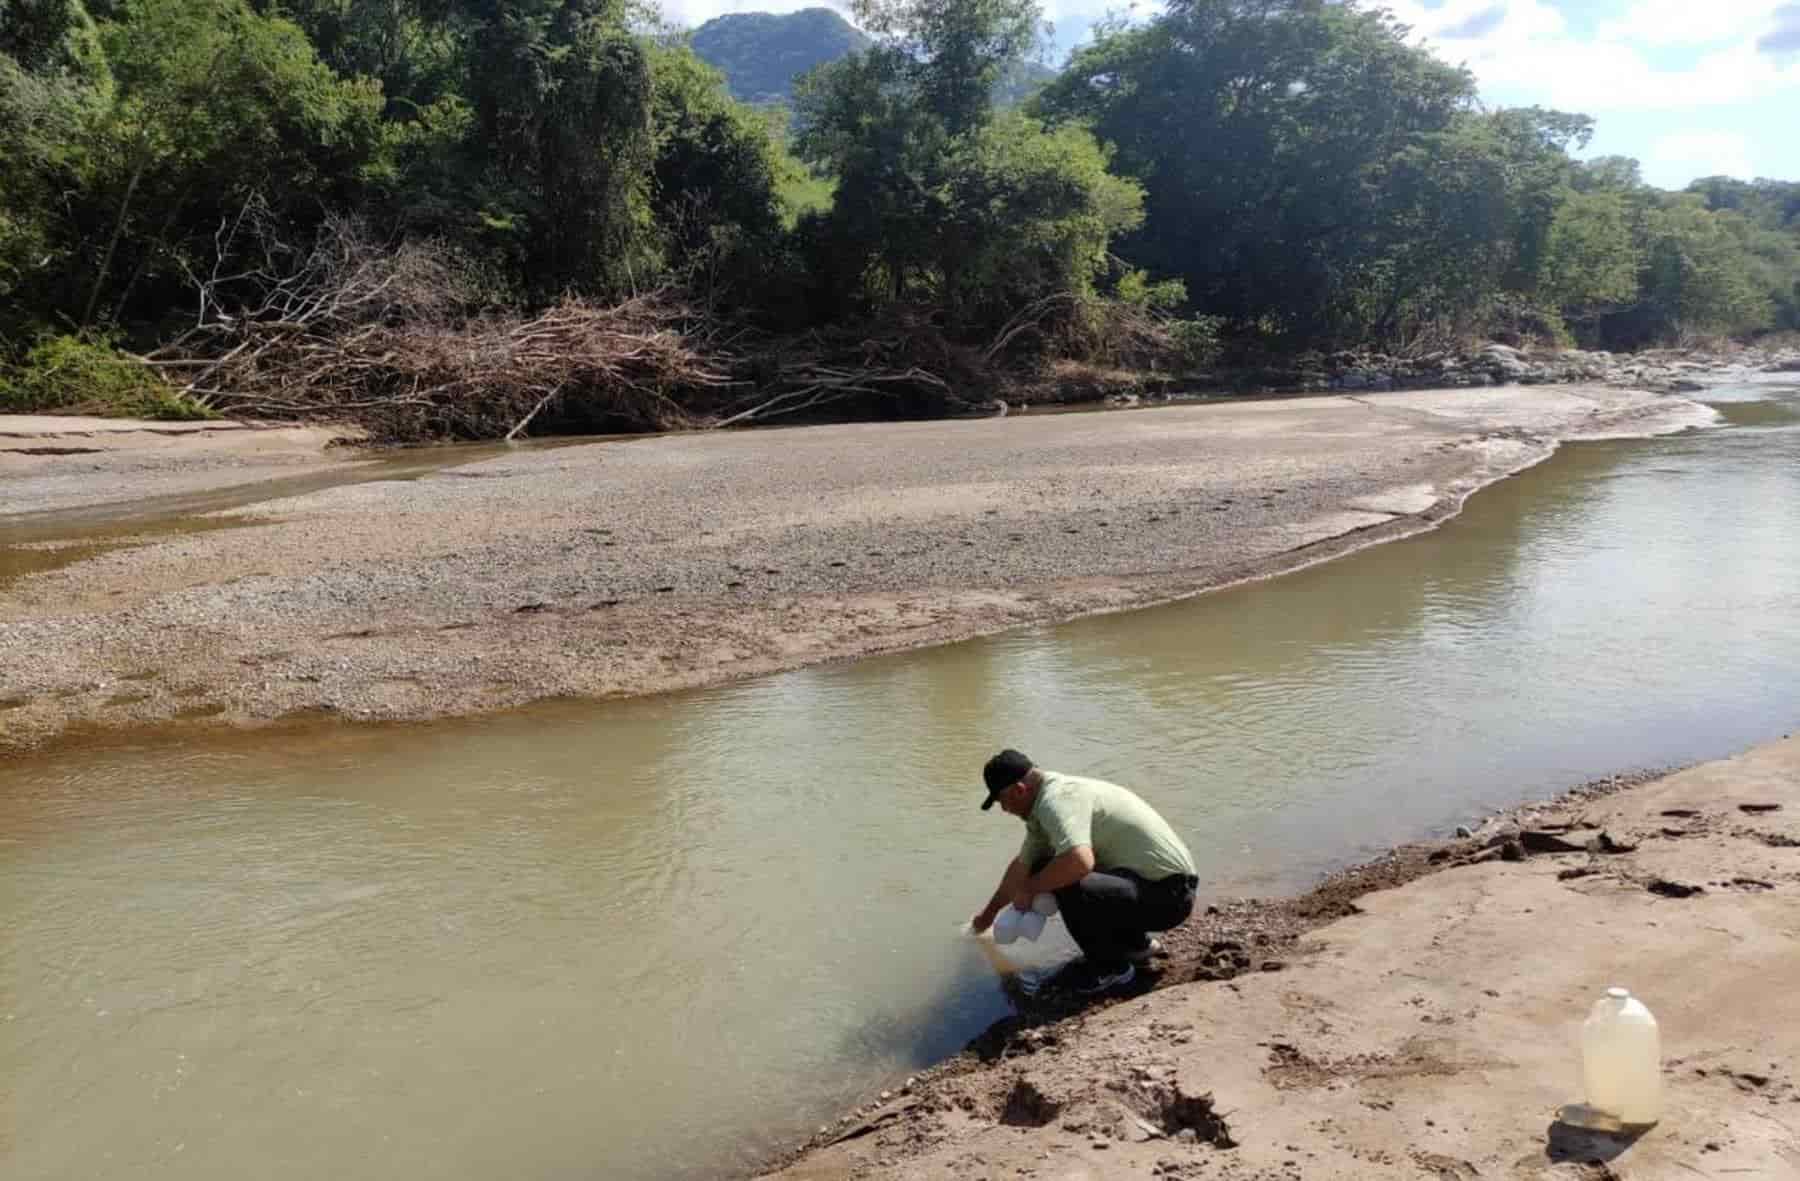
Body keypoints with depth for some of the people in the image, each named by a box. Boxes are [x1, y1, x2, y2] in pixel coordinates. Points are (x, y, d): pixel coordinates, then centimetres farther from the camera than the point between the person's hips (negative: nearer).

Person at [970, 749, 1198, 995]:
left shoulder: (1056, 800, -20)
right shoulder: (1043, 807, 12)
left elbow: (1080, 862, -38)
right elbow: (1022, 864, 28)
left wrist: (1029, 888, -19)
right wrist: (990, 912, 40)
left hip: (1168, 894, -10)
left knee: (1067, 886, -30)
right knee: (1047, 871, 14)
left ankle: (1112, 967, -3)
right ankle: (1135, 943, 22)